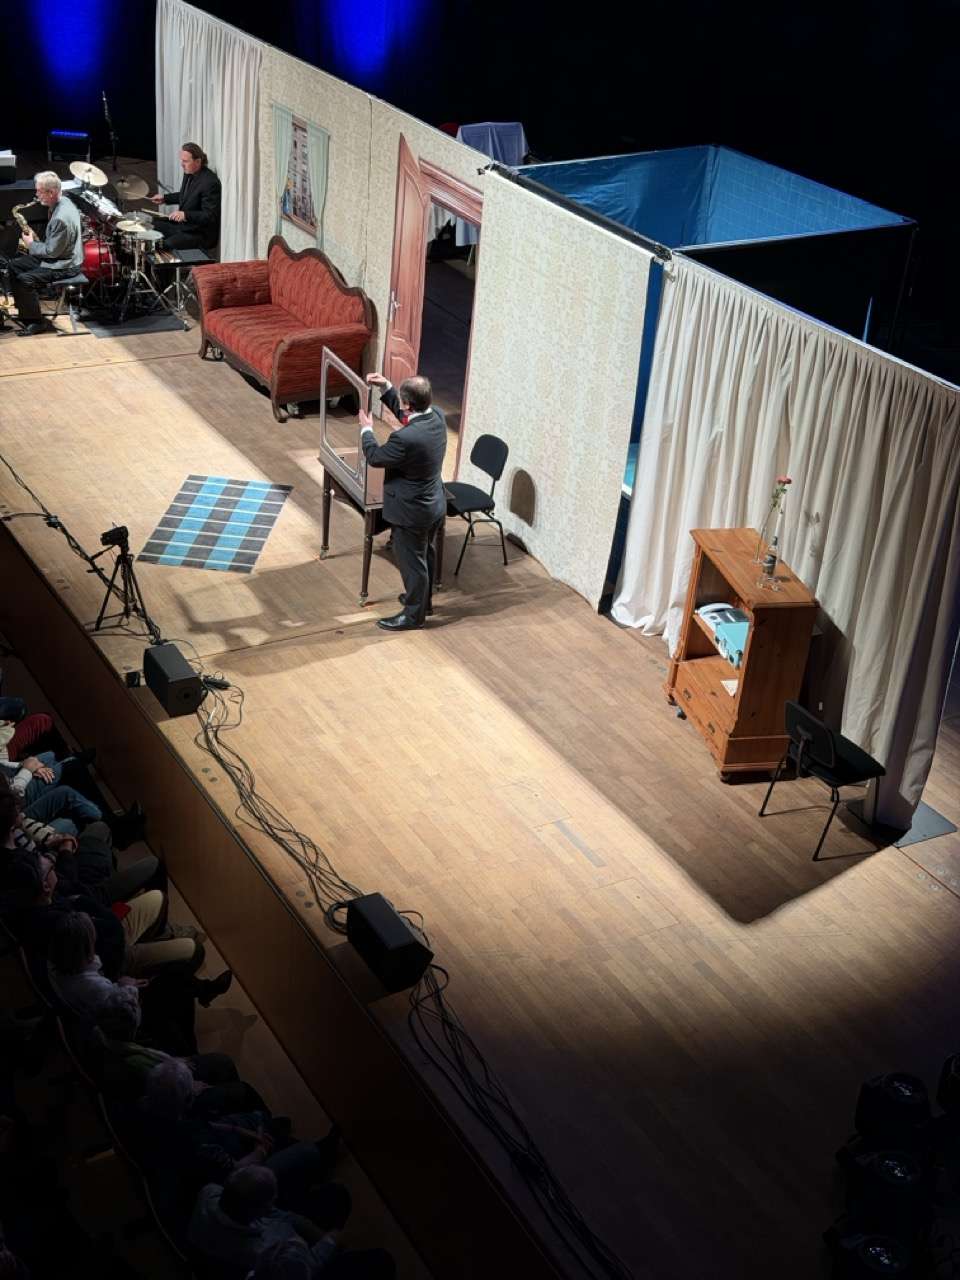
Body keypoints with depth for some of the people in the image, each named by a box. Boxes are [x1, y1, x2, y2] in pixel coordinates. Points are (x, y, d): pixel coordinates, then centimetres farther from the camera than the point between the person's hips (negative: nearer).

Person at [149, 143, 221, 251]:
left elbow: (210, 216, -26)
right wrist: (165, 198, 14)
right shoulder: (189, 173, 3)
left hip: (201, 234, -10)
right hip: (182, 224, 10)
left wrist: (186, 215, -34)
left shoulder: (210, 182, -25)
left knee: (165, 246, -25)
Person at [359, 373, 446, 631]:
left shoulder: (405, 438, -35)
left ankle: (413, 615, 27)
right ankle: (423, 600, 46)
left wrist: (366, 430, 1)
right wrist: (385, 388, 3)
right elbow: (404, 414, 11)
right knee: (426, 556, 26)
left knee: (412, 562, 11)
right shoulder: (437, 416, -11)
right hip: (435, 504, 8)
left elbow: (374, 457, -16)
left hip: (412, 511, -8)